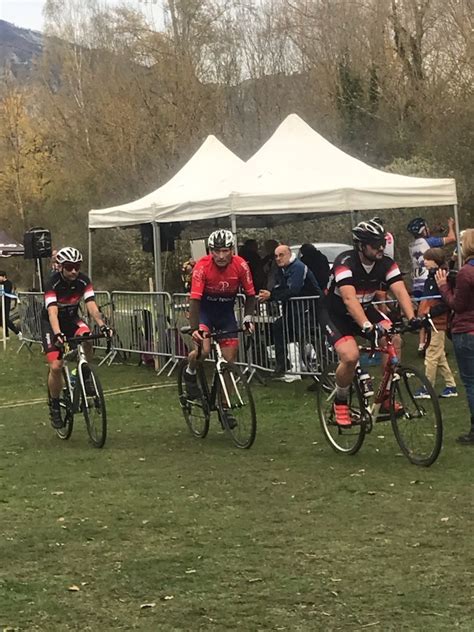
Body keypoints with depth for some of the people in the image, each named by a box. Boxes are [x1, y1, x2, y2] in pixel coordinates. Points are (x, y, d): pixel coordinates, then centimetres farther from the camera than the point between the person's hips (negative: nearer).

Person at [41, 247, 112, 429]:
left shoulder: (83, 281, -16)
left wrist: (102, 325, -43)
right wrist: (58, 334, -54)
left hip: (71, 319, 3)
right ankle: (54, 406, 5)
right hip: (51, 323, -3)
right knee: (56, 367, -16)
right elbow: (52, 312, -38)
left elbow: (91, 305, -25)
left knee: (86, 340, -31)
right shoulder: (53, 283, -27)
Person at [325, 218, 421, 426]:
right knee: (351, 356, -28)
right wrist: (367, 327, -55)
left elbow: (400, 291, -23)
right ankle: (340, 402, 0)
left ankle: (386, 398, -7)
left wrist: (412, 318, -41)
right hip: (336, 315, -5)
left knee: (393, 339, -21)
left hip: (366, 309, 5)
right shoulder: (345, 263, -29)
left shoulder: (386, 264, -13)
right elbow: (349, 298, -42)